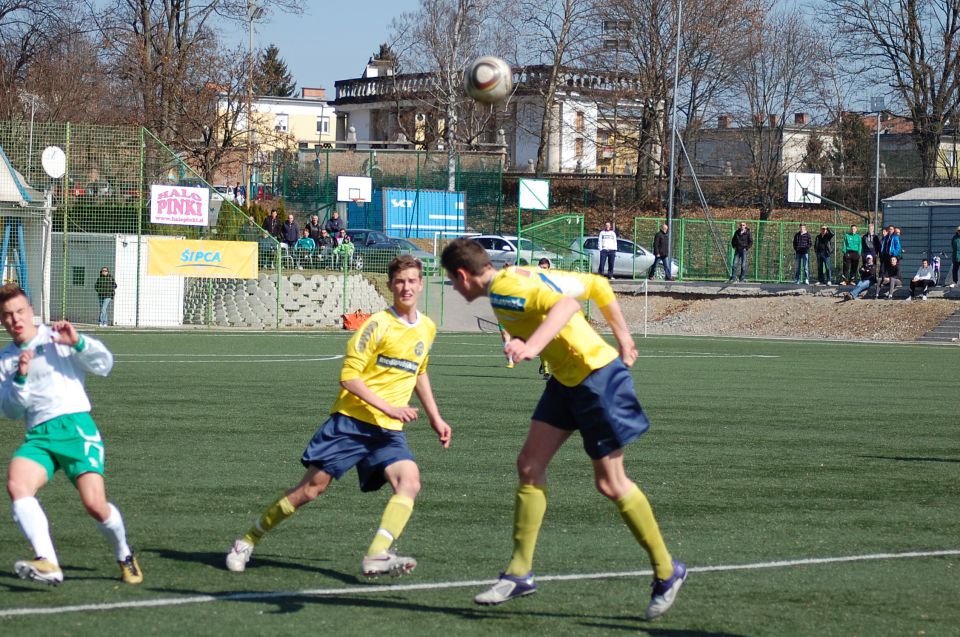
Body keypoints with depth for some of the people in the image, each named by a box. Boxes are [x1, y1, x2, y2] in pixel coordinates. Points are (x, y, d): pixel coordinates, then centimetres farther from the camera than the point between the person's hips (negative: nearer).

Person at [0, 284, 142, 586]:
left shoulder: (56, 338, 9)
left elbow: (104, 365, 2)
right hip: (38, 435, 3)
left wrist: (78, 343, -14)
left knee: (95, 505, -17)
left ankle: (125, 557, 14)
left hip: (74, 426, -3)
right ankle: (47, 564, -39)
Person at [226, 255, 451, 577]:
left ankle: (376, 556, -31)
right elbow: (348, 377, -13)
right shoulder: (378, 324, -9)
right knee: (310, 488, -3)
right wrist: (388, 407, -19)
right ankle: (248, 540, 14)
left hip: (389, 430, 5)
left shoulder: (427, 328, 12)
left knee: (409, 481, -23)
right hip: (351, 420, -5)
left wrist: (435, 418, 29)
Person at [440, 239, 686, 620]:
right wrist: (622, 337, 19)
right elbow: (597, 285, 16)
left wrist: (532, 346, -49)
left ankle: (666, 572, 13)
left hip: (596, 378, -10)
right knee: (529, 465, 5)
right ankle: (519, 573, 9)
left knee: (610, 484, -2)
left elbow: (566, 304, -37)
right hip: (566, 380, 10)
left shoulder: (502, 291, -19)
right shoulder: (524, 275, 11)